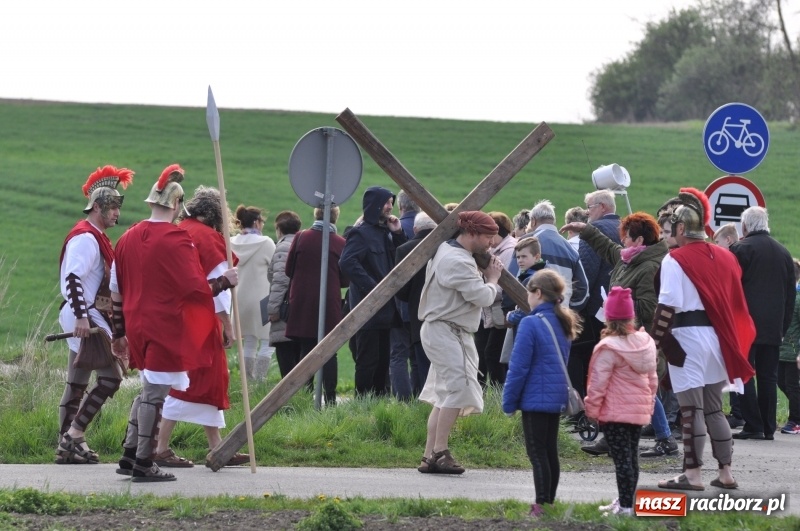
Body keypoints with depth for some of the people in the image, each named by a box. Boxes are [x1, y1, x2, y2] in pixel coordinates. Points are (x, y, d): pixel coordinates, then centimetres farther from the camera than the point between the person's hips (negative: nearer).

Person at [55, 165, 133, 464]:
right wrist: (82, 316, -30)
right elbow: (73, 278, -24)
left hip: (90, 318, 10)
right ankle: (74, 435, -13)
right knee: (110, 377, -13)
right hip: (85, 317, -10)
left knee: (77, 384, 10)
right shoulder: (85, 238, -14)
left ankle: (67, 447, 12)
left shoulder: (96, 237, 18)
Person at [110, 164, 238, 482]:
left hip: (137, 326, 7)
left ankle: (129, 456, 17)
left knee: (148, 390, 19)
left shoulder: (128, 239, 7)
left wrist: (118, 333, 19)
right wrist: (225, 281, 1)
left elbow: (116, 291, 12)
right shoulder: (176, 241, -14)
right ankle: (143, 464, 1)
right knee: (156, 393, -2)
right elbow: (197, 288, -16)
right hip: (167, 329, -7)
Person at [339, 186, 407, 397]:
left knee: (382, 361, 12)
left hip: (384, 308, 9)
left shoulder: (384, 232, 16)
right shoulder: (362, 233, -10)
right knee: (368, 361, -7)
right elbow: (347, 262, -23)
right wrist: (371, 286, -24)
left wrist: (398, 233, 6)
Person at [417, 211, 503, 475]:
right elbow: (483, 297, -21)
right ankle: (440, 453, -15)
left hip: (443, 331, 11)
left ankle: (430, 455, 11)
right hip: (446, 332, -11)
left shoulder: (446, 251, 14)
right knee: (458, 388, -14)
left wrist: (482, 274, 8)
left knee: (444, 394, 11)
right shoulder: (458, 262, -20)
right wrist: (492, 278, -4)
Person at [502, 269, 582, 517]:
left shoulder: (531, 324, -16)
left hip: (535, 399, -8)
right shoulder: (562, 324, 9)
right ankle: (550, 502, 20)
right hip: (558, 398, 8)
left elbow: (518, 367, -15)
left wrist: (509, 401, -7)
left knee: (537, 453, -4)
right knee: (550, 451, 15)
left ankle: (541, 506, -6)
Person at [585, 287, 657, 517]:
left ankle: (625, 506, -8)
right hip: (640, 410, 7)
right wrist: (649, 401, 24)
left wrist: (592, 409, -4)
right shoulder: (646, 342, 6)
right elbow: (652, 378, 14)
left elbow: (598, 383, -14)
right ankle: (625, 500, 25)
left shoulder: (609, 348, -15)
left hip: (615, 412, -7)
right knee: (631, 456, 15)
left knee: (622, 458, -7)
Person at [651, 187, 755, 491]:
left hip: (687, 337, -6)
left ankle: (693, 474, -8)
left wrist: (655, 340, -12)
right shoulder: (724, 257, 9)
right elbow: (735, 301, 12)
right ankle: (725, 472, 15)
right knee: (714, 408, 14)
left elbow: (668, 306, -16)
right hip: (718, 338, 6)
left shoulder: (676, 259, -10)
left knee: (691, 408, -6)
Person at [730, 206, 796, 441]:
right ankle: (769, 428, 8)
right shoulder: (783, 253, 11)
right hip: (774, 327, 5)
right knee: (768, 376, 9)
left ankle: (753, 426, -8)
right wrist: (784, 326, 18)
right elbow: (790, 294, 14)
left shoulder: (741, 249, -8)